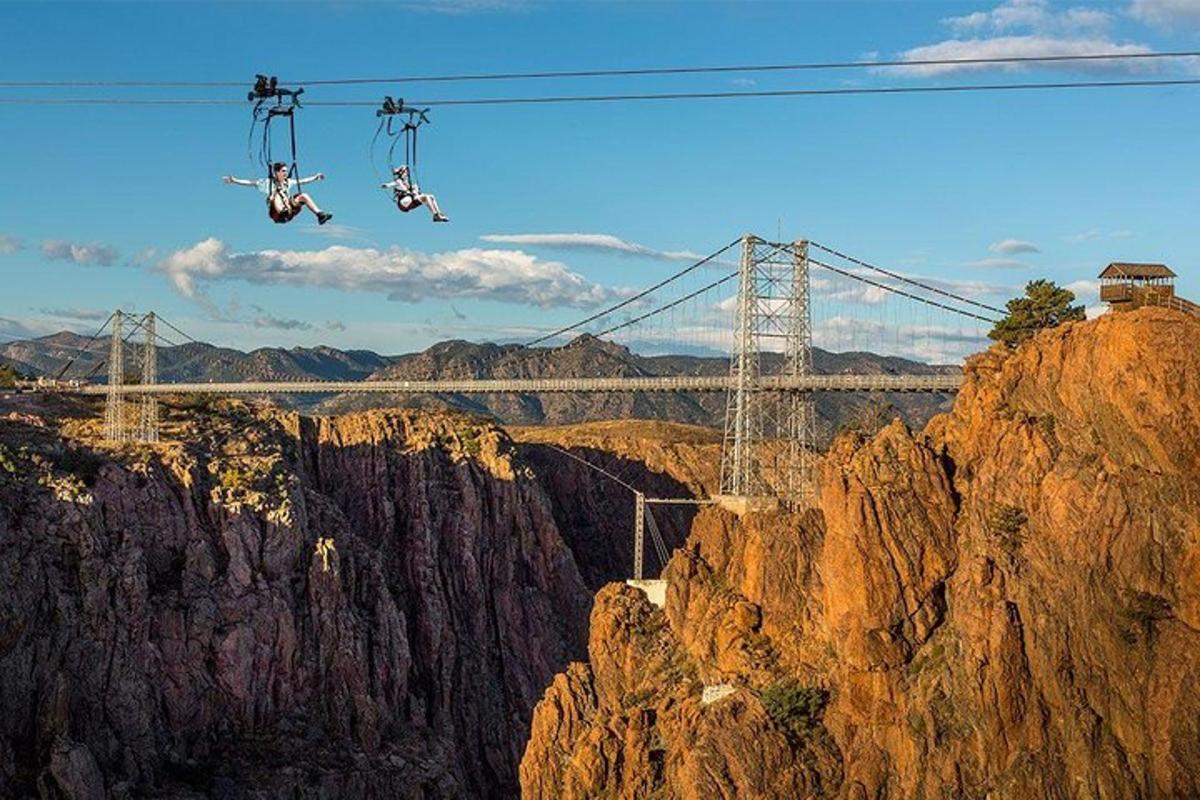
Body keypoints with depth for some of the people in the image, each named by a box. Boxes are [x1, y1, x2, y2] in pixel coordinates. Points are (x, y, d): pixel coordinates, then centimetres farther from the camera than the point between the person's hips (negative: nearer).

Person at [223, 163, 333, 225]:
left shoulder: (289, 182, 17)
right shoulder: (268, 182, 3)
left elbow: (303, 181, 30)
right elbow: (250, 183, -3)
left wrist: (315, 177, 36)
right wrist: (234, 181, -13)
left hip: (289, 211, 5)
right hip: (276, 214, -5)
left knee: (303, 196, -9)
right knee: (277, 192, -30)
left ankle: (320, 214, -17)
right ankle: (282, 211, -60)